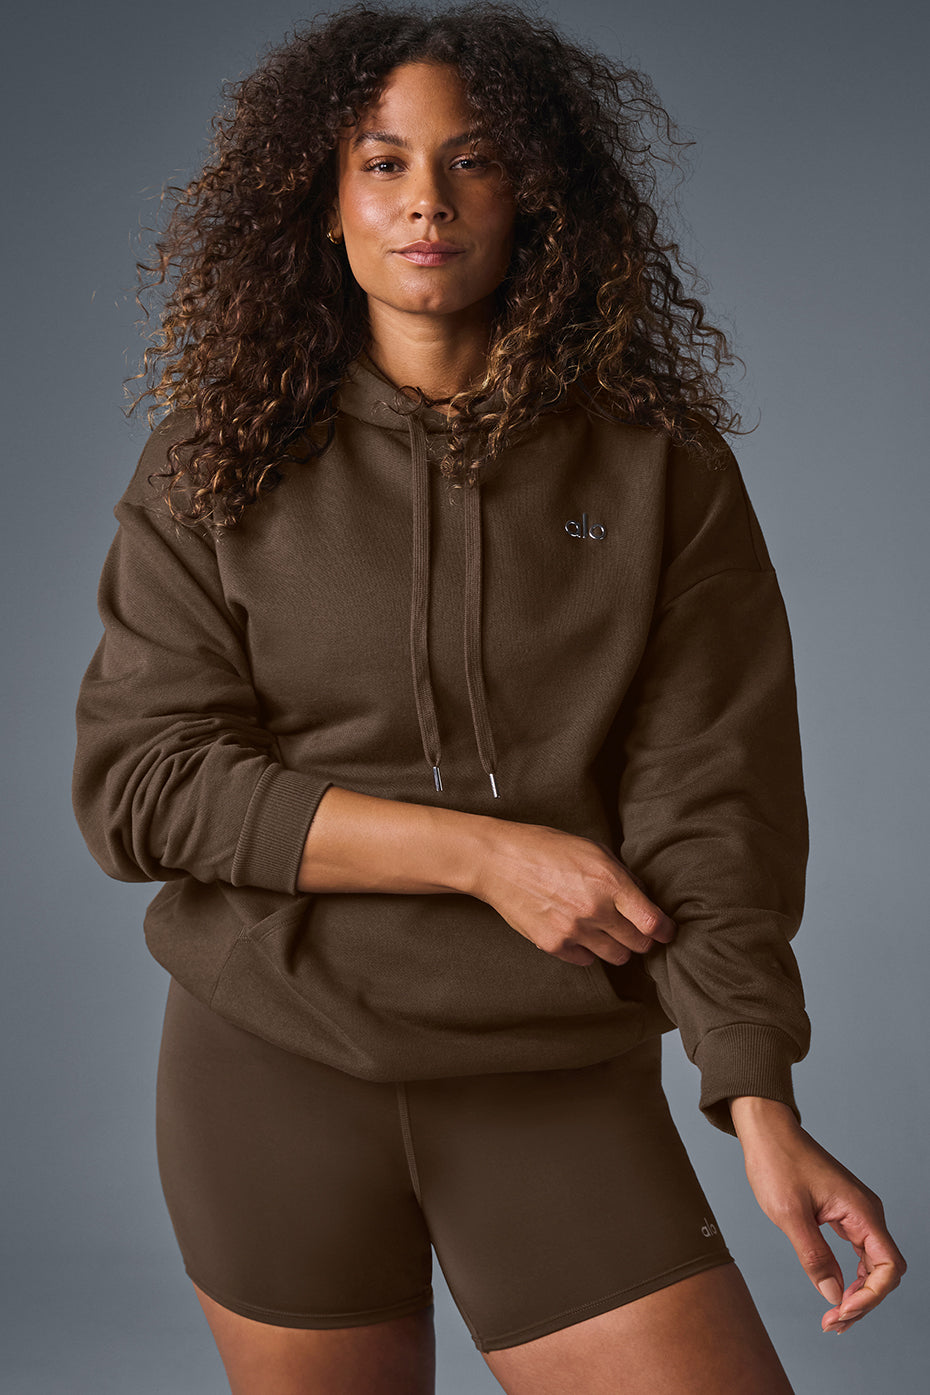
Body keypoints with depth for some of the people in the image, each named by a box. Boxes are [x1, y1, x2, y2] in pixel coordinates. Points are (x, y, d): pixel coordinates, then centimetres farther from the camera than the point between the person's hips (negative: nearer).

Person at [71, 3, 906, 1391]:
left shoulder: (659, 467, -1)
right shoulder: (218, 470, 0)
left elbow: (709, 793, -6)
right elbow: (138, 784, -7)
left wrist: (757, 1098, -19)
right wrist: (486, 850, -15)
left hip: (559, 1082, 0)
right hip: (273, 1068, 1)